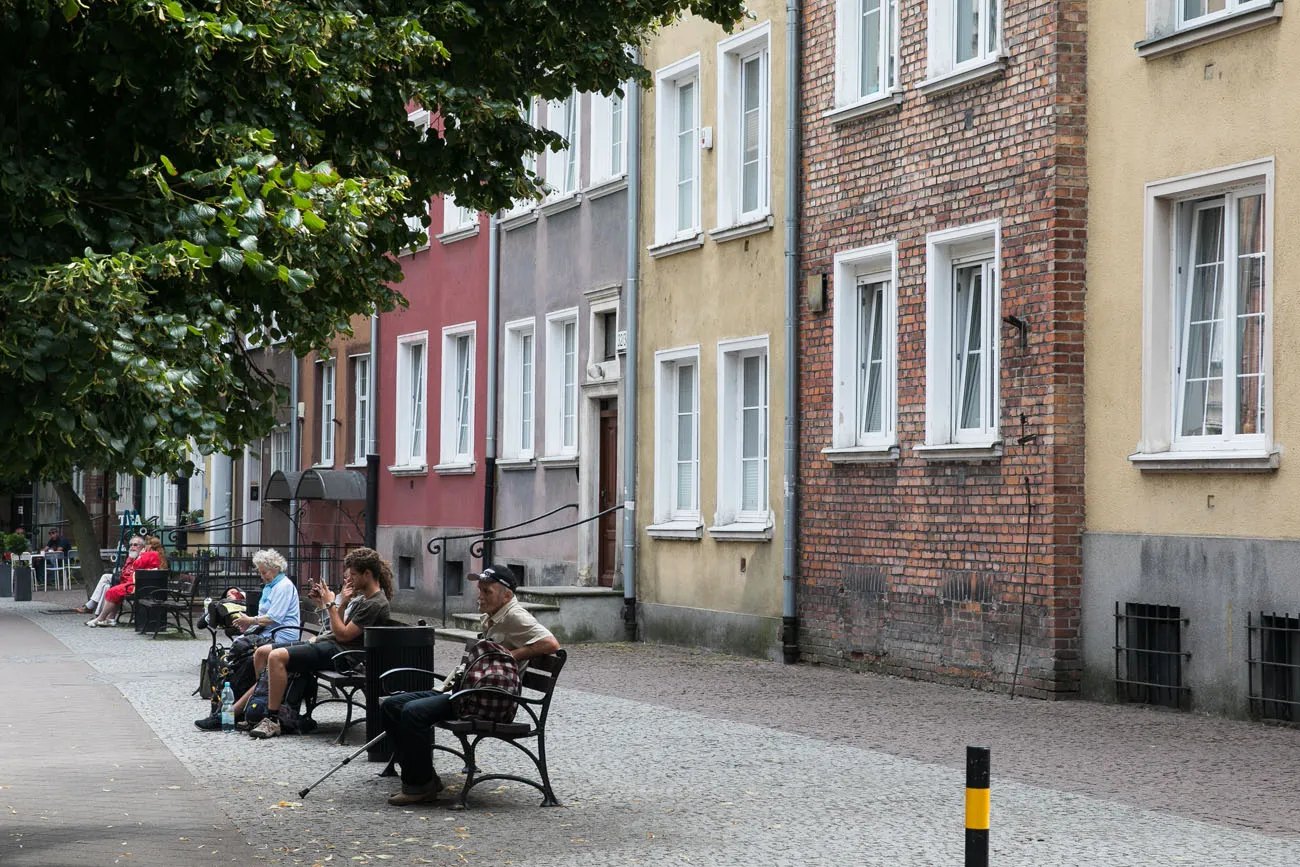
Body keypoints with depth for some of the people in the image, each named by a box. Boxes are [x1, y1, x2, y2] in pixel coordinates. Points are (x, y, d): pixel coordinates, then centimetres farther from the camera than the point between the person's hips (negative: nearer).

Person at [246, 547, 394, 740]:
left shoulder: (376, 604, -14)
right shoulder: (363, 598, 18)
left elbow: (343, 635, -16)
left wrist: (331, 604, -9)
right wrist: (343, 603, 7)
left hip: (336, 652, -11)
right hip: (327, 641, 11)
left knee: (277, 657, -27)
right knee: (262, 653, 4)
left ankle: (272, 721, -25)